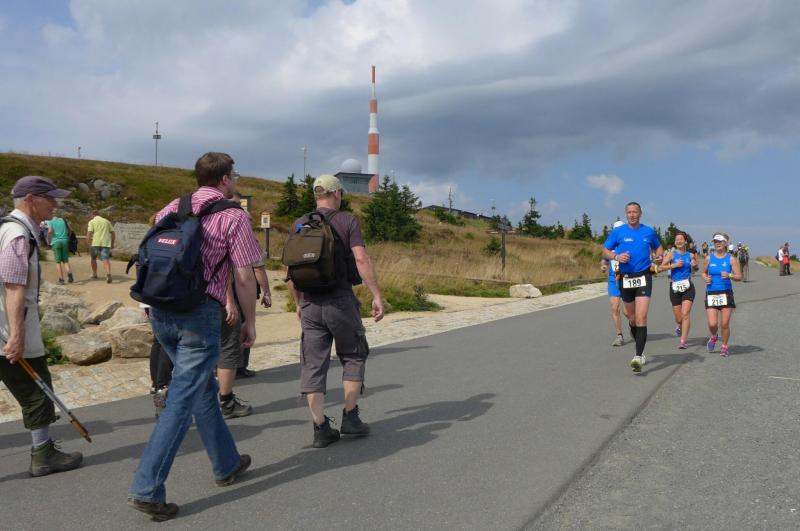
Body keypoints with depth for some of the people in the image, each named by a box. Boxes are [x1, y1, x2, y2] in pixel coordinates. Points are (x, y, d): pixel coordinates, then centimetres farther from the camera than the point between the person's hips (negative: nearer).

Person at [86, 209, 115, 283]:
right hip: (106, 243, 2)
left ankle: (94, 274, 31)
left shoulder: (92, 222, 6)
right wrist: (112, 244, 23)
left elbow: (89, 234, -6)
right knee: (106, 259, -8)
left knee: (93, 258, 21)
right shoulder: (106, 221, 17)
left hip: (96, 243, -2)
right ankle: (108, 273, -33)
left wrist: (89, 245, -3)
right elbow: (113, 234, 15)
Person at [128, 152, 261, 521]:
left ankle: (226, 464, 33)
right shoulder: (233, 217, -5)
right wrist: (249, 322, 3)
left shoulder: (172, 209, 13)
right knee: (182, 400, -2)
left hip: (161, 311, 7)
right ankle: (146, 489, -2)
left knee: (204, 388, 19)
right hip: (200, 313, -7)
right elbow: (244, 277, -7)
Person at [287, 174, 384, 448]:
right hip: (340, 301, -3)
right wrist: (377, 296, -10)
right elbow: (361, 260, -13)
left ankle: (320, 427, 6)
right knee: (353, 356, 14)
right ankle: (350, 417, 12)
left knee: (313, 365, 6)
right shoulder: (347, 221, -3)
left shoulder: (298, 225, 8)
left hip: (310, 303, 3)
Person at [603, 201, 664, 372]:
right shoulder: (618, 232, 1)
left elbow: (658, 247, 22)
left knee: (641, 318, -14)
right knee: (631, 317, 13)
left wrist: (659, 256, 1)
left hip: (644, 277, -1)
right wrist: (617, 257, -14)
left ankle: (638, 357, -15)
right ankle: (640, 350, 38)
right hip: (625, 278, 1)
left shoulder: (649, 232, 6)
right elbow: (605, 251, 5)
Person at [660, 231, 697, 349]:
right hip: (675, 287, 0)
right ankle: (679, 326, 45)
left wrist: (694, 265, 0)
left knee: (685, 314, -12)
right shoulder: (671, 253, -1)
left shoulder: (690, 255, 5)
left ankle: (683, 341, -9)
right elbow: (660, 268, -10)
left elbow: (695, 269, 22)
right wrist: (674, 265, -19)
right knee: (678, 318, 8)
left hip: (688, 287, 0)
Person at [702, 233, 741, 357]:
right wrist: (705, 278, -3)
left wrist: (729, 275, -19)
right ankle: (714, 337, 27)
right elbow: (704, 272, 18)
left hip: (726, 294, -1)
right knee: (712, 324, -7)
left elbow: (739, 277, 0)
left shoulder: (731, 259, 0)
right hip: (711, 294, 1)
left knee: (725, 324, 0)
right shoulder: (709, 258, 5)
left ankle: (724, 347, 19)